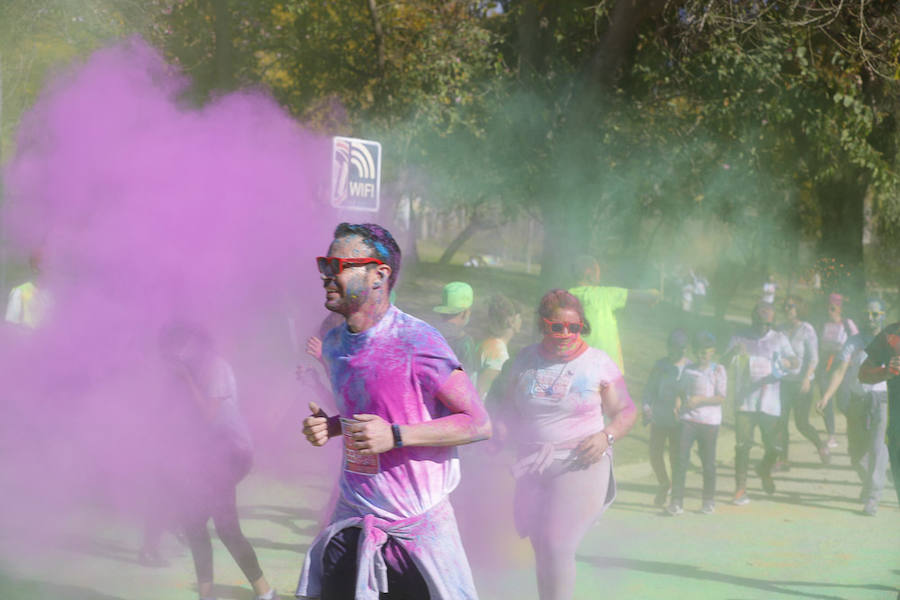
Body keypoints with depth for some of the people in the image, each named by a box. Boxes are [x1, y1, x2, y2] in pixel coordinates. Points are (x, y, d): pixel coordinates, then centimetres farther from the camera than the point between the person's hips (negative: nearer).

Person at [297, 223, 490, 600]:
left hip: (417, 528, -6)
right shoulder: (333, 344, 7)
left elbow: (478, 424, -14)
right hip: (351, 522, 6)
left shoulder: (416, 342, -15)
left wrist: (395, 436, -22)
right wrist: (327, 427, 1)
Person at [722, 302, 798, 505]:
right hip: (744, 402, -1)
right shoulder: (739, 339, 6)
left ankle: (765, 470, 33)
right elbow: (723, 362, -5)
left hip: (770, 404, 1)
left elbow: (796, 363, -2)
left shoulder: (779, 339, 8)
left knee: (774, 446, 0)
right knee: (742, 445, -9)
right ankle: (740, 490, -4)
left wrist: (787, 363, -27)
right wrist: (733, 352, -28)